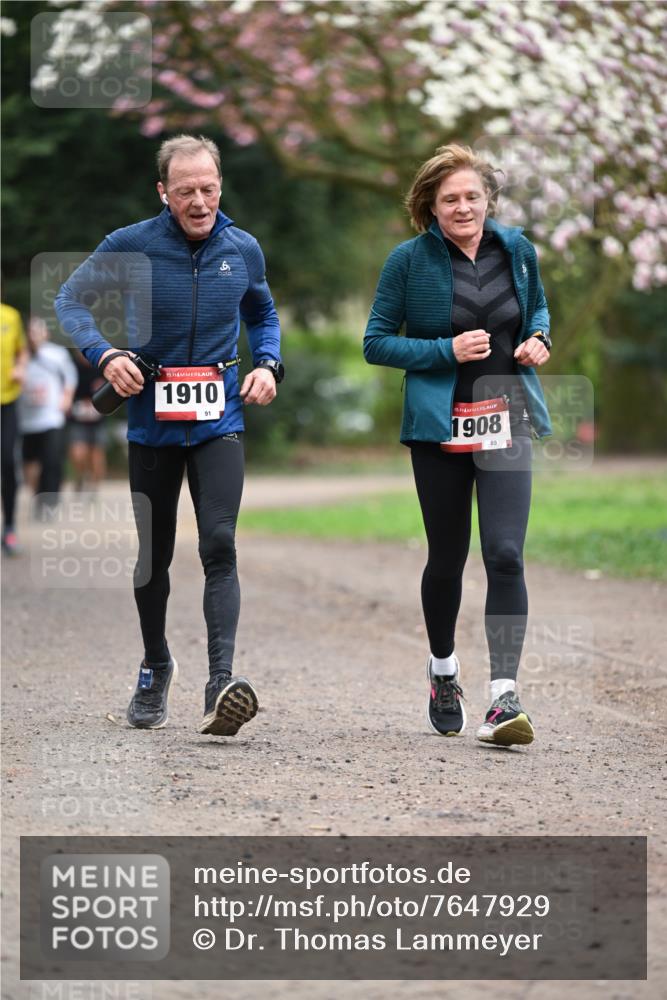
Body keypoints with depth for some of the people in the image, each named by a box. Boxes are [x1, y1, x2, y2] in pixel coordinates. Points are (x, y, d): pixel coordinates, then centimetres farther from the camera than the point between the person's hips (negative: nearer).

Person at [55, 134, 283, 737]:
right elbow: (70, 300, 3)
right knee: (154, 553, 13)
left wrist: (268, 365, 1)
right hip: (151, 419, 0)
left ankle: (221, 683, -25)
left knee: (219, 545, -16)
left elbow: (263, 314, 20)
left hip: (219, 421, 0)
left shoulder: (243, 250, 1)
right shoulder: (130, 246, -7)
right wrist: (104, 354, -14)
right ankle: (156, 667, 35)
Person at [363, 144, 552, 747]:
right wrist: (448, 350, -14)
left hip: (506, 423, 1)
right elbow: (377, 343, -2)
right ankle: (444, 669, 38)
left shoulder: (516, 250, 5)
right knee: (448, 559, 11)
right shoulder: (410, 260, -4)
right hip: (440, 426, -1)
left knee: (505, 555, -14)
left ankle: (504, 698, -16)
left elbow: (538, 308, 23)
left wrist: (538, 338, 0)